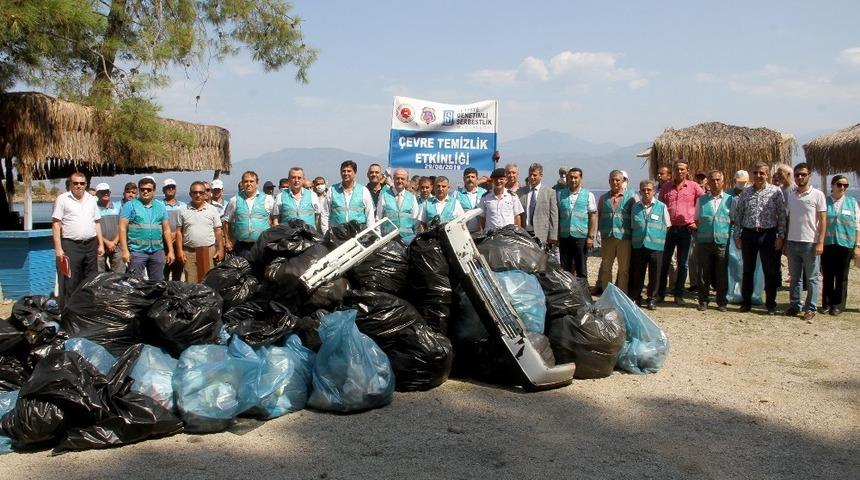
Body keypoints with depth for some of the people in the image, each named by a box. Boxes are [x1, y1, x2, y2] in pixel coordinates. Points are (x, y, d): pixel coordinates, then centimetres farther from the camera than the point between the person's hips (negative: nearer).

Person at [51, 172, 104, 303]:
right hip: (70, 245, -5)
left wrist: (101, 244, 11)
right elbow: (56, 224, -6)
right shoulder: (62, 199, -2)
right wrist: (58, 248, -13)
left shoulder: (91, 199, 13)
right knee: (69, 283, -4)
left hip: (91, 244, 5)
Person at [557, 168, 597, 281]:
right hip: (564, 236, 2)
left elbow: (593, 217, 1)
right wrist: (556, 235, 4)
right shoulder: (560, 194, 8)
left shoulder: (588, 195, 3)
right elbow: (557, 215, 9)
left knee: (581, 269, 3)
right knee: (564, 268, 7)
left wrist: (591, 236, -6)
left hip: (581, 237, -2)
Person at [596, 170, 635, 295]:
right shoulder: (603, 198, 11)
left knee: (624, 268, 3)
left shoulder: (630, 196, 3)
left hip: (624, 236, -3)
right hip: (607, 237, 3)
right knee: (606, 267, 8)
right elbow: (598, 216, 13)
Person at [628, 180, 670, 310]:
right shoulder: (635, 207, 6)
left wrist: (660, 239, -1)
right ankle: (635, 298, 19)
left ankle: (651, 299, 19)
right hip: (638, 245, 2)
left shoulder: (661, 207, 0)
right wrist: (633, 240, 8)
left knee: (654, 275, 5)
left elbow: (667, 227, 5)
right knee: (637, 274, 7)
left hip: (656, 246, -2)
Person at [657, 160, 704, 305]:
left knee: (682, 263, 6)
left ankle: (678, 295, 14)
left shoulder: (693, 186, 1)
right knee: (664, 262, 5)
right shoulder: (666, 187, 7)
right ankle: (661, 293, 14)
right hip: (668, 228, 1)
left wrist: (697, 221, -1)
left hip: (686, 229, -1)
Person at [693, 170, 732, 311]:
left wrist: (733, 236, -2)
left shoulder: (729, 199, 6)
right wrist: (695, 242, 6)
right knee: (703, 272, 4)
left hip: (722, 241, -1)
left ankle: (721, 301, 15)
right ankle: (703, 301, 13)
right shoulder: (701, 199, 9)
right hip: (704, 241, 1)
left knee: (721, 273, 4)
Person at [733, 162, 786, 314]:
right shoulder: (745, 192, 6)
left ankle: (771, 304, 14)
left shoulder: (776, 191, -2)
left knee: (770, 271, 4)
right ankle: (746, 303, 19)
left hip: (768, 234, -2)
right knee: (747, 270, 10)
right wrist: (737, 236, 4)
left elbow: (782, 215, -3)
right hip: (748, 234, 3)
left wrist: (780, 236, -8)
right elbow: (738, 215, 8)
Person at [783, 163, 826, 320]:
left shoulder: (817, 195, -4)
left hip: (810, 243, -4)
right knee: (794, 277, 11)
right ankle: (794, 305, 19)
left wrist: (820, 242, -12)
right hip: (792, 242, 4)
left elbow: (823, 220, -5)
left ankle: (811, 308, 10)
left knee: (811, 278, 3)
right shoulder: (790, 195, 9)